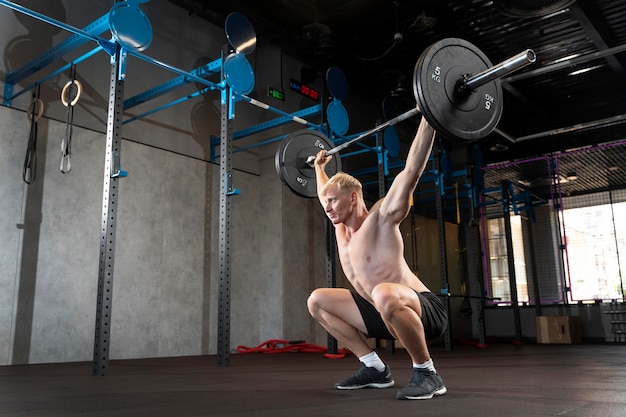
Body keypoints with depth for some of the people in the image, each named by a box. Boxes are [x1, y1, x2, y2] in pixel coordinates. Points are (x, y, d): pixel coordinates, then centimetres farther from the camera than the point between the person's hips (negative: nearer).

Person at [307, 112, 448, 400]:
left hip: (425, 310, -8)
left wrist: (427, 119, -20)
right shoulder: (341, 229, 9)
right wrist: (319, 167, 40)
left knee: (384, 294, -43)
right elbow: (325, 194, 29)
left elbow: (412, 170, -20)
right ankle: (374, 368, 9)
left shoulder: (381, 218, -12)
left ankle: (427, 373, -19)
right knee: (316, 301, 10)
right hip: (384, 311, 9)